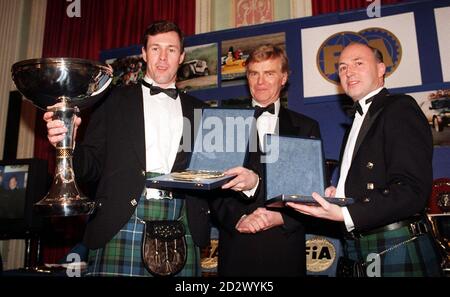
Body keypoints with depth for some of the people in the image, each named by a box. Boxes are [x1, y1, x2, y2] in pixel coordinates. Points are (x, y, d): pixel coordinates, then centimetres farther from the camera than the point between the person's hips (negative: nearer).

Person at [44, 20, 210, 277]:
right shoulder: (117, 100, 13)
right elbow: (93, 166, 8)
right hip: (121, 224, -1)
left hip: (181, 228, 2)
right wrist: (69, 144, -12)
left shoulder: (196, 109, 18)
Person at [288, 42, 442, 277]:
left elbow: (412, 190, -20)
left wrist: (346, 215, -26)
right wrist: (337, 193, 2)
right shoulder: (360, 119, 20)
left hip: (397, 251, -8)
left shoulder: (401, 108, -8)